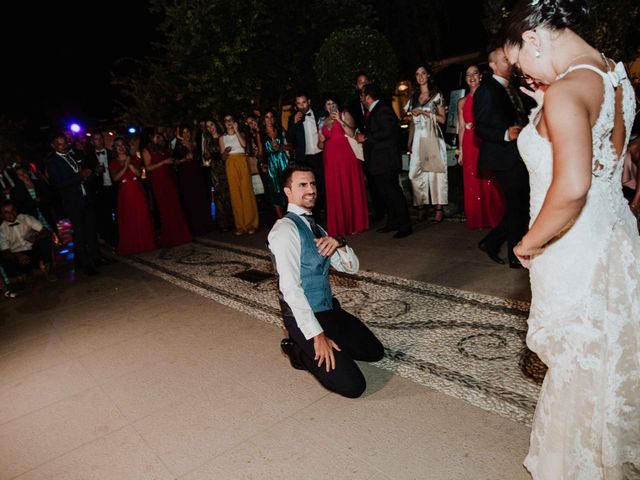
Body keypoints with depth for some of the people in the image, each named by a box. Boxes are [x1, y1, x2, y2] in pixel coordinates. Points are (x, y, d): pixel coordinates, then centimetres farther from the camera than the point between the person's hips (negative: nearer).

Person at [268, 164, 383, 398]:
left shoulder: (315, 227, 10)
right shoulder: (285, 228, -18)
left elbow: (352, 267, 10)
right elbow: (290, 288, -23)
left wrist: (339, 244, -12)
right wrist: (317, 335, -23)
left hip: (331, 308, 9)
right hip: (303, 317, -9)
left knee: (374, 351, 14)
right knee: (352, 385, -14)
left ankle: (311, 349, 19)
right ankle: (301, 351, 7)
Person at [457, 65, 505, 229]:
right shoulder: (462, 102, 13)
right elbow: (461, 128, 11)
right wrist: (461, 151, 6)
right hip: (470, 145, 2)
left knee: (490, 181, -4)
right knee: (473, 182, 2)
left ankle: (493, 218, 8)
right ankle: (477, 220, 11)